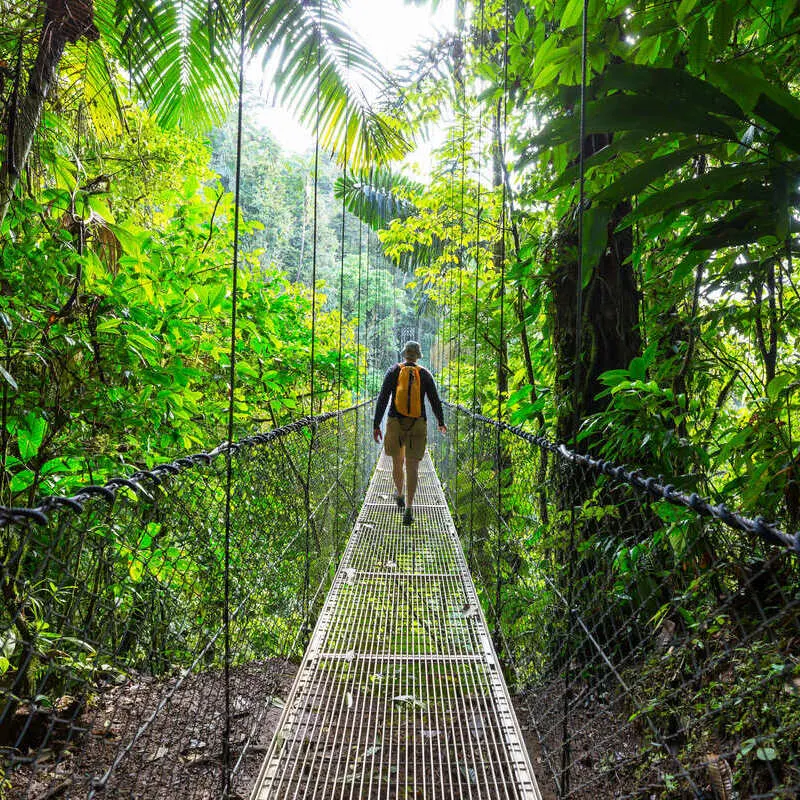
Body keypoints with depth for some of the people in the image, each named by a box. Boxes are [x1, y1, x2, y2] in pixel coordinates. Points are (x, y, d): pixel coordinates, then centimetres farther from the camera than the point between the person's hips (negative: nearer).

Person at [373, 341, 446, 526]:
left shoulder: (393, 371, 0)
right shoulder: (425, 374, 2)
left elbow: (382, 399, -6)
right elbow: (435, 401, 3)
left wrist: (376, 425, -4)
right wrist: (441, 423, 20)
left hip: (395, 423, 1)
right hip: (418, 425, -1)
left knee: (397, 462, 22)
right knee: (412, 467, -4)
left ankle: (400, 495, 44)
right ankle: (408, 508, -18)